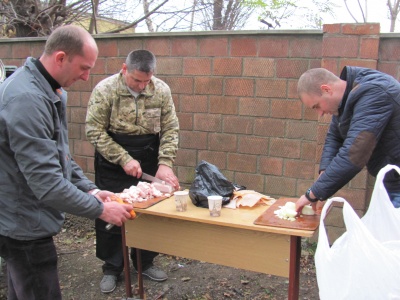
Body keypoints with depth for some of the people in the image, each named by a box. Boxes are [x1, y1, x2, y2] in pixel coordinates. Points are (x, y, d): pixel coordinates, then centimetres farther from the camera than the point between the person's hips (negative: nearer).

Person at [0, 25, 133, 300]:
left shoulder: (50, 91, 7)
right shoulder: (26, 99, -26)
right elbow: (46, 182, -28)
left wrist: (89, 189, 4)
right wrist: (100, 209, -19)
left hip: (25, 221, 10)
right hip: (24, 225, -10)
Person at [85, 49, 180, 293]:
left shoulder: (161, 90, -7)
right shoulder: (105, 90, -14)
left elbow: (170, 129, -3)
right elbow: (95, 131, -14)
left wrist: (165, 163, -14)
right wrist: (124, 159, -18)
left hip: (148, 163, 3)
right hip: (113, 163, -2)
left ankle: (145, 262, 31)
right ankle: (112, 268, 24)